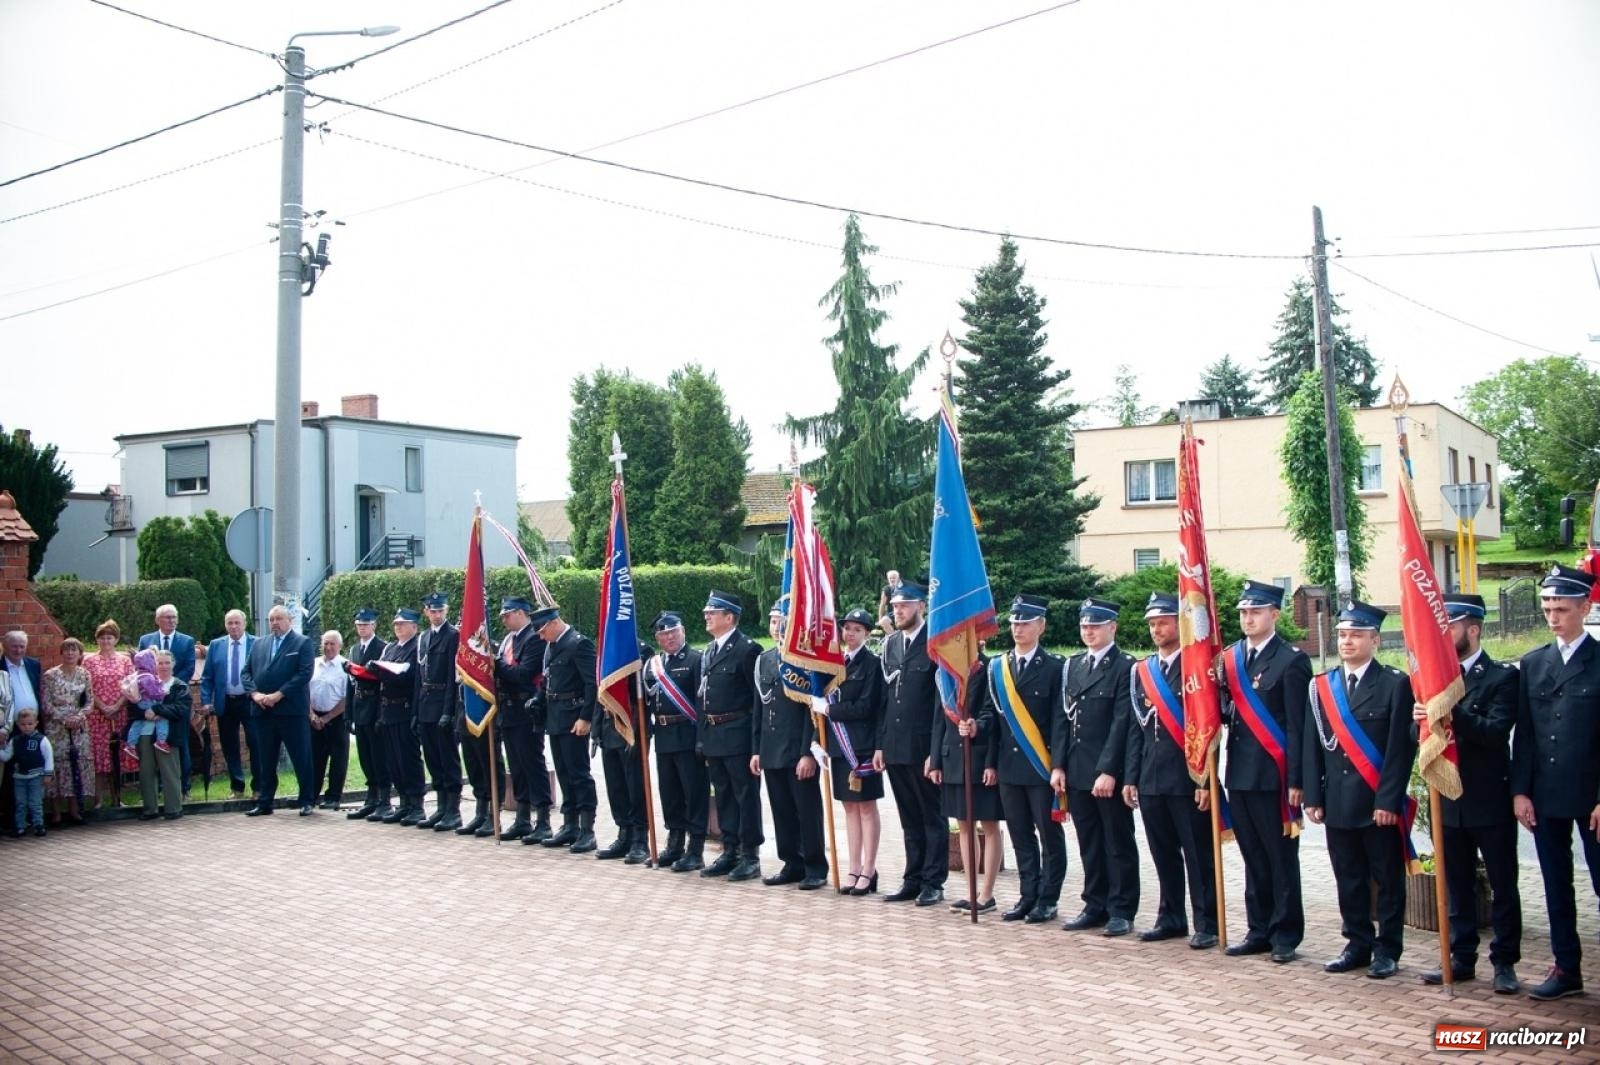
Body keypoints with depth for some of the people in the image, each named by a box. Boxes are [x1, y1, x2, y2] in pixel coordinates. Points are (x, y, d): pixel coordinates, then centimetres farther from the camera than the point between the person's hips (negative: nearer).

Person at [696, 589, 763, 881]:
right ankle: (730, 851, 22)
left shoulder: (747, 649, -11)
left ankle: (750, 855, 7)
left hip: (738, 735, -8)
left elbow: (759, 695, -13)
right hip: (712, 735, 8)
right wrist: (702, 737, 12)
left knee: (746, 795, 0)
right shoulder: (707, 651, 15)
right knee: (724, 796, 14)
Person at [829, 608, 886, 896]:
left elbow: (865, 707, -14)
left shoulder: (873, 664, -7)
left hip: (862, 745, -6)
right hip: (839, 743, 6)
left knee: (867, 806, 1)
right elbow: (827, 702, 11)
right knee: (850, 807, 10)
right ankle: (854, 869, 16)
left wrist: (830, 709, -12)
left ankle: (869, 871, 6)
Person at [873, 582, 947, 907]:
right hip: (895, 747, 6)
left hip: (923, 748, -6)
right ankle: (913, 880, 22)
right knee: (909, 819, 14)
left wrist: (935, 750, -13)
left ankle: (933, 883, 13)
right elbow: (885, 697, 13)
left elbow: (941, 700, -11)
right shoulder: (890, 644, 11)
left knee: (932, 818, 6)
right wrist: (880, 744, 10)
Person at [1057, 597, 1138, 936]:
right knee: (1089, 844, 13)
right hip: (1077, 772, 6)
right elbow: (1065, 718, 13)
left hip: (1109, 773, -6)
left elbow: (1122, 723, -13)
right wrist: (1060, 765, 7)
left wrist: (1108, 771, -18)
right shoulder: (1073, 665, 13)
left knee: (1118, 844, 5)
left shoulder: (1125, 667, -7)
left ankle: (1121, 911, 13)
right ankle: (1095, 906, 22)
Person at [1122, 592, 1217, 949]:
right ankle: (1171, 918, 24)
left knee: (1198, 856, 1)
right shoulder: (1140, 671, 12)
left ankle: (1206, 924, 10)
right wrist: (1130, 778, 9)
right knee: (1164, 855, 13)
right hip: (1151, 781, 6)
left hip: (1188, 780, -6)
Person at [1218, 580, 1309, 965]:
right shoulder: (1230, 658, 11)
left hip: (1274, 775, -5)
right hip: (1239, 774, 6)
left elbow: (1297, 726, -10)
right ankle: (1259, 930, 21)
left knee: (1281, 857, 3)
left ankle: (1285, 935, 12)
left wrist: (1294, 781, -13)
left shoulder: (1291, 660, -6)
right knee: (1253, 857, 12)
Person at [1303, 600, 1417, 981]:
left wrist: (1388, 800, -14)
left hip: (1379, 803, -4)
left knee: (1388, 879, 6)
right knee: (1349, 879, 11)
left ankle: (1387, 949, 15)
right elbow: (1313, 747, 8)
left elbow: (1401, 747, -8)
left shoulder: (1395, 684, -4)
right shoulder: (1321, 686, 9)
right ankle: (1358, 944, 22)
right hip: (1338, 803, 4)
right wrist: (1313, 798, 2)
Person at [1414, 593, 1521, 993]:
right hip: (1450, 800, 5)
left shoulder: (1502, 677, -7)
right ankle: (1461, 959, 22)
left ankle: (1505, 963, 16)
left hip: (1491, 801, -5)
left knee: (1503, 886, 6)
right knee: (1458, 886, 13)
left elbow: (1495, 732, -20)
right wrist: (1419, 720, -21)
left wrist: (1452, 711, -33)